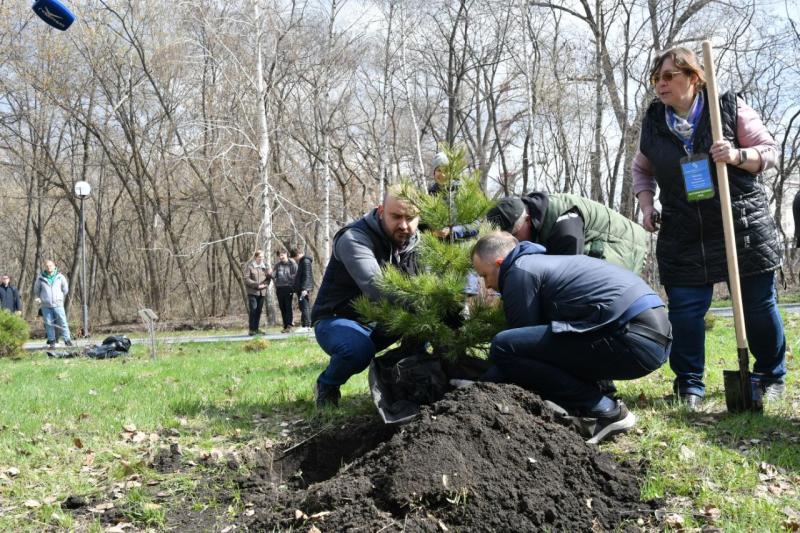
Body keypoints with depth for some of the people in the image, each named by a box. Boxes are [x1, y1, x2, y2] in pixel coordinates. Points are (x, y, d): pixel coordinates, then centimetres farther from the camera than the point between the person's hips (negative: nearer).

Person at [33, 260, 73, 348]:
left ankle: (67, 339, -2)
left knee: (62, 322, -6)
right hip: (45, 305, 1)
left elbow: (65, 289, 17)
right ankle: (52, 341, 8)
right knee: (49, 323, 2)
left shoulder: (60, 277, 3)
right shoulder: (40, 278, 4)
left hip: (58, 304, -1)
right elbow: (36, 290, 19)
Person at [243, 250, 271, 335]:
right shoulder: (249, 266, -3)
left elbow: (269, 277, 14)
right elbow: (246, 279, -9)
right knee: (253, 310, -11)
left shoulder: (265, 266, 12)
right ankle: (251, 329, -8)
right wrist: (257, 285, -15)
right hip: (252, 291, -5)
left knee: (259, 311, 6)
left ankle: (256, 329, 12)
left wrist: (265, 284, -7)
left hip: (262, 292, 5)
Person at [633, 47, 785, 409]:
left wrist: (738, 156, -20)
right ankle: (689, 386, 10)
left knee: (758, 306, 6)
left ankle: (772, 377, 25)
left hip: (745, 226, -2)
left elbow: (769, 151, -1)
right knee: (684, 311, -3)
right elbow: (642, 169, 20)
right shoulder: (653, 121, 6)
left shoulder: (730, 107, -4)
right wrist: (647, 205, 5)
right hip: (683, 235, 2)